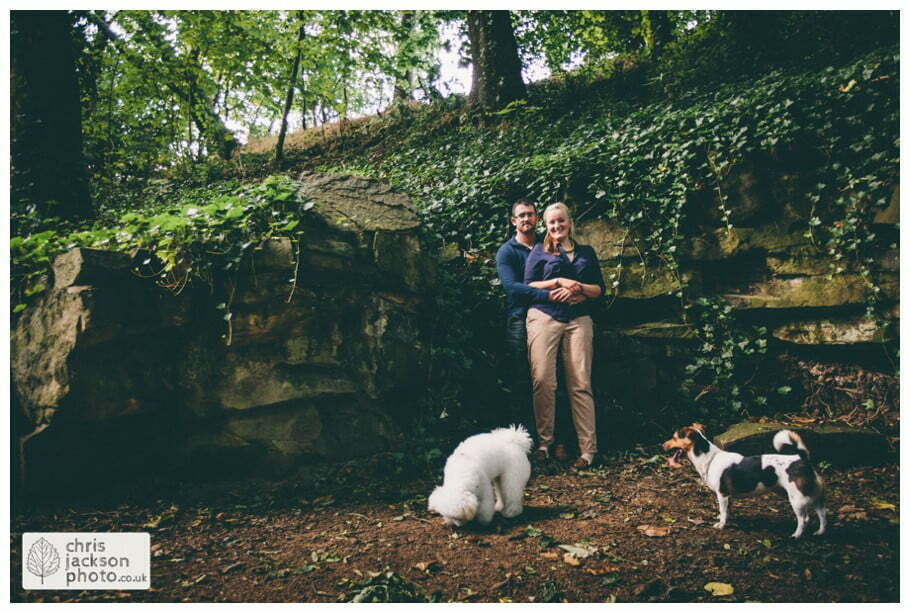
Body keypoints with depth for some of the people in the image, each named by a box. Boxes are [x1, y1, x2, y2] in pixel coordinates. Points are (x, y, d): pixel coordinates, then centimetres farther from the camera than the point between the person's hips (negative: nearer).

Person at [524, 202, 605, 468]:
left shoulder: (586, 252, 21)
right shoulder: (539, 251, 15)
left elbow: (600, 289, 16)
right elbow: (528, 285, 5)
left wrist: (581, 287, -4)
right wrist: (558, 282, -6)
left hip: (579, 319, 1)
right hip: (544, 316, -1)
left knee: (580, 384, -5)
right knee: (543, 380, -10)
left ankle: (588, 449, -4)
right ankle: (543, 443, 1)